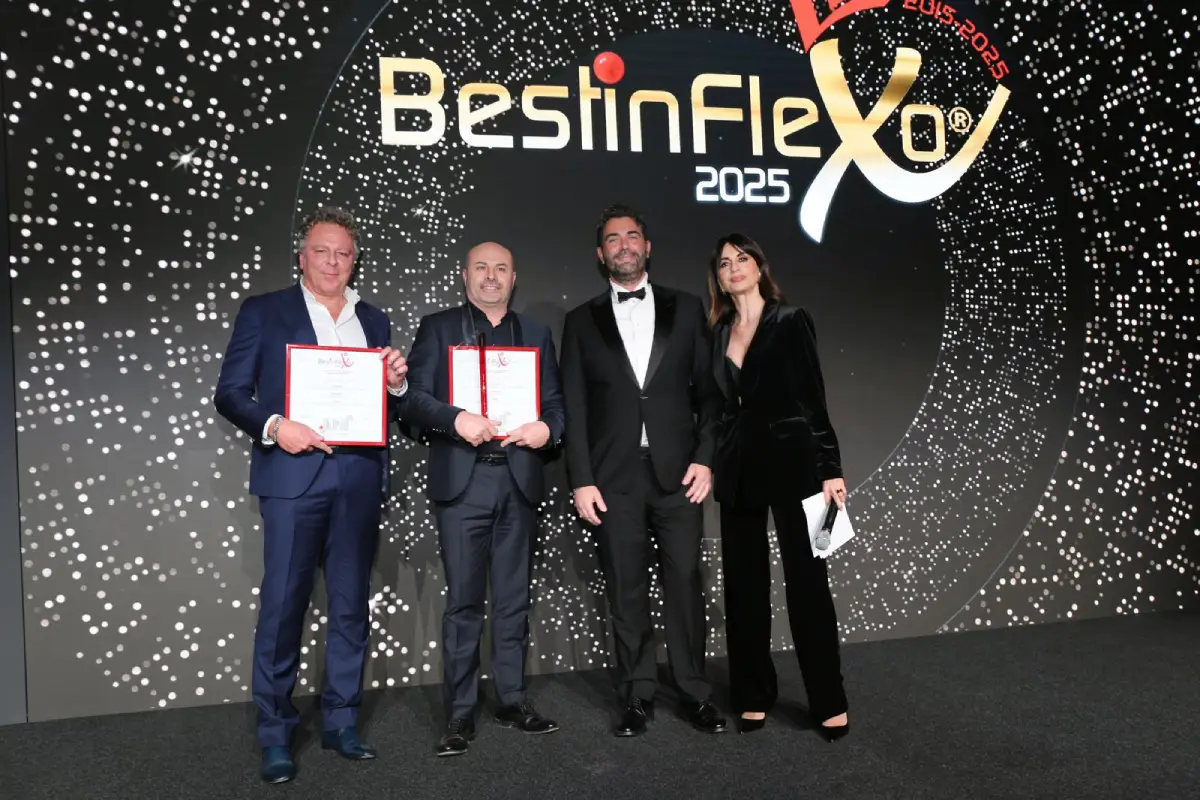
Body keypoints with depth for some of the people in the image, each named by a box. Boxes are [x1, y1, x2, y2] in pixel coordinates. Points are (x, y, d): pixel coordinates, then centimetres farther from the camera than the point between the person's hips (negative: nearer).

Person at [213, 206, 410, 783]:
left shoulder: (374, 320, 16)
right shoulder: (263, 313, 5)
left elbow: (390, 406, 17)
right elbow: (230, 394, 1)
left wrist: (396, 382, -4)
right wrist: (273, 426, -16)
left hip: (359, 479, 4)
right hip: (294, 475, -3)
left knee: (351, 605, 9)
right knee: (282, 605, -1)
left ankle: (341, 723, 22)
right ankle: (275, 735, 12)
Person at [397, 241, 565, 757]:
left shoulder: (536, 334, 16)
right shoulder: (437, 328, 8)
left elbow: (555, 402, 13)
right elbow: (413, 397, -1)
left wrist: (547, 428, -9)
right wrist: (456, 420, -19)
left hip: (519, 479, 3)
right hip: (461, 481, -3)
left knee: (514, 597, 10)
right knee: (463, 599, 0)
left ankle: (513, 701, 22)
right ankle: (459, 714, 9)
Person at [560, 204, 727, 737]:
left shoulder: (686, 309, 9)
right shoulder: (582, 322, 9)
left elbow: (708, 390, 7)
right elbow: (574, 408, 4)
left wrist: (705, 458, -3)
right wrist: (581, 480, -2)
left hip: (678, 473, 0)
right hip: (614, 478, 0)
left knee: (686, 584, 4)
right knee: (626, 592, 6)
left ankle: (695, 693, 18)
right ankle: (637, 697, 19)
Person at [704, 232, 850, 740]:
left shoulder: (790, 321, -1)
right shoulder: (719, 333, 11)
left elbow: (813, 397, -5)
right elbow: (720, 403, 12)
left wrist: (830, 468, -10)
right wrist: (710, 463, 6)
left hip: (790, 461, -5)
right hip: (737, 468, 5)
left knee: (807, 581, -1)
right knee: (744, 583, 9)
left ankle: (829, 703, 11)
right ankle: (753, 696, 21)